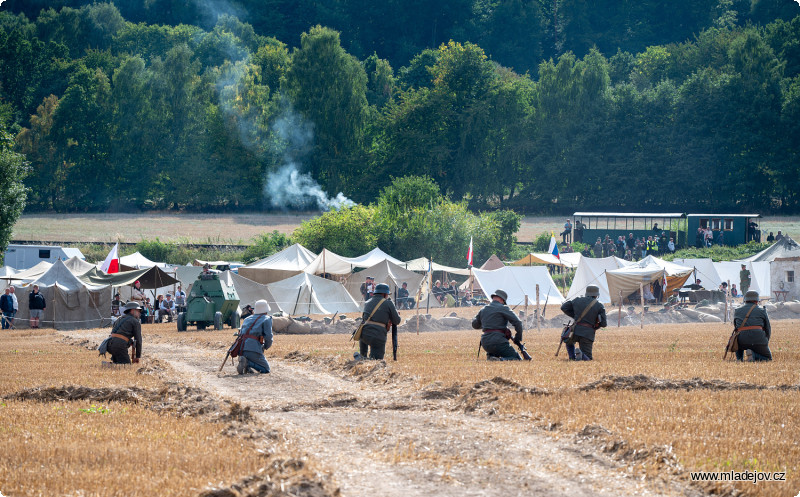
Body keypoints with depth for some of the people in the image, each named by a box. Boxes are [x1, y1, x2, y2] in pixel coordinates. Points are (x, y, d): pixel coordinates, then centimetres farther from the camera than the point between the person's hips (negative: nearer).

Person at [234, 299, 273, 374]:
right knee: (266, 370, 7)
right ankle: (247, 362, -17)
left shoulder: (247, 319, 26)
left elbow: (241, 334, 27)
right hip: (253, 350, -6)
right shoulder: (267, 319, 6)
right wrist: (265, 347, 17)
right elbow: (268, 337, -3)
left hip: (241, 349, 6)